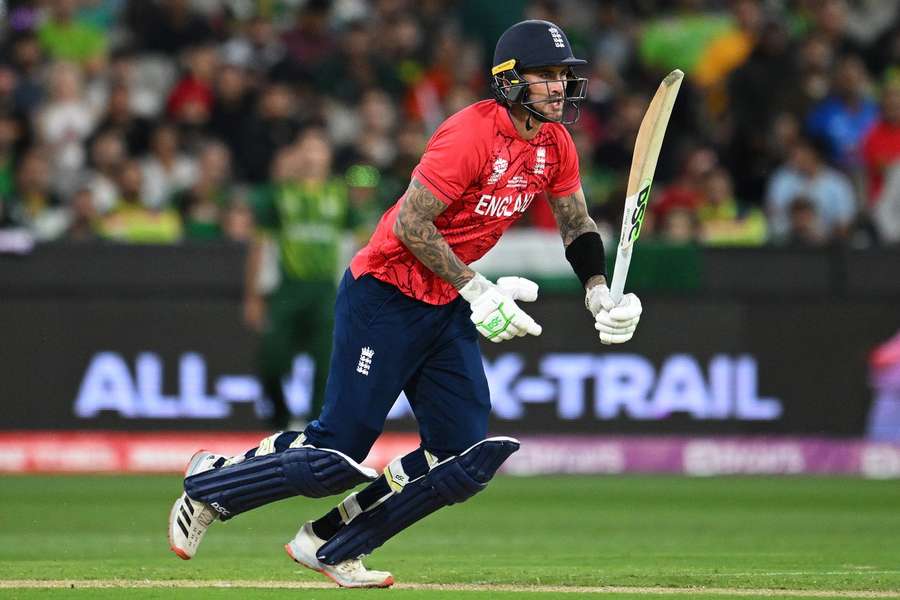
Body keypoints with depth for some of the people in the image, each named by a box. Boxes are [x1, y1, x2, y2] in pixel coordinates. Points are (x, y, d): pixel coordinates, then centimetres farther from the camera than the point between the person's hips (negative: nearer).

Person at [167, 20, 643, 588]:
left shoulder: (554, 144, 3)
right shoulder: (470, 135, -23)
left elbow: (577, 224, 17)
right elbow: (410, 225, -24)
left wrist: (600, 295, 2)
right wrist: (477, 289, -22)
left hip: (447, 308, 8)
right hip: (385, 297, -8)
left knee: (467, 460, -1)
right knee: (338, 452, -7)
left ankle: (329, 547, 11)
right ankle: (212, 482, 18)